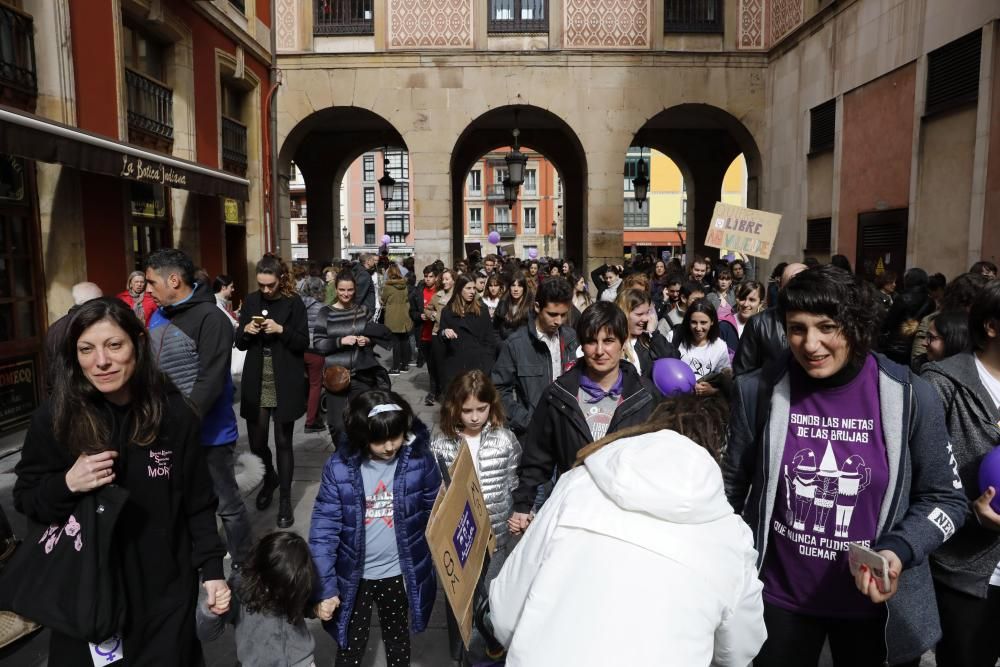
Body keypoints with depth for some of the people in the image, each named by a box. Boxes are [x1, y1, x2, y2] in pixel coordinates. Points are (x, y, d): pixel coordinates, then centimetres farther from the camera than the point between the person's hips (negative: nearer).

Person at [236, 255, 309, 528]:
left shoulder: (294, 303, -4)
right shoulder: (251, 301, 6)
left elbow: (304, 343, -6)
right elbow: (239, 343, 9)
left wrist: (281, 330, -21)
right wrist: (246, 331, -12)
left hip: (285, 384, -3)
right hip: (256, 383, 3)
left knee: (283, 442, 3)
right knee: (256, 442, 9)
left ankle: (285, 500, 17)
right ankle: (270, 476, 40)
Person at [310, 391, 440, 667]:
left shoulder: (419, 458, -16)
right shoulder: (339, 467, -19)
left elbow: (435, 514, -5)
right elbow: (323, 530, -15)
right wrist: (324, 588, -15)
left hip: (399, 573, 1)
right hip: (353, 576, -1)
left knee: (398, 640, 25)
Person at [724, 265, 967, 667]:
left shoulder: (910, 397, -12)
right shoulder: (759, 391, -11)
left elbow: (944, 498, -2)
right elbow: (732, 483, -1)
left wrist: (898, 551, -17)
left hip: (876, 602, 0)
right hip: (779, 596, 0)